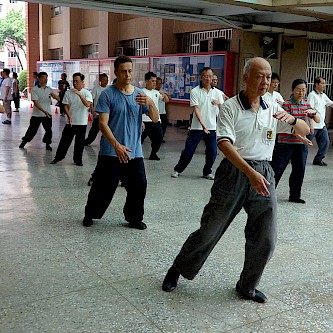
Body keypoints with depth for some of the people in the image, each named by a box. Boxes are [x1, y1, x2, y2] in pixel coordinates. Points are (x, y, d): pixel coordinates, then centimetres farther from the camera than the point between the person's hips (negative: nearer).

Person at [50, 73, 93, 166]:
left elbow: (87, 104, -22)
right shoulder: (68, 93, 1)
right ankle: (58, 157, 19)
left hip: (82, 123, -1)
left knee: (80, 143, 5)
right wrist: (69, 116, -14)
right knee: (65, 140, 6)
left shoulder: (87, 93, -5)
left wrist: (79, 94, -32)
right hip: (70, 122, 2)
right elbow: (66, 106, 1)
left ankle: (78, 159, 19)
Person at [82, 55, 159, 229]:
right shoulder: (107, 94, -6)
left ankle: (134, 218, 22)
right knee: (104, 187, 4)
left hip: (135, 152, 4)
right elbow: (103, 123, -12)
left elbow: (155, 119, 2)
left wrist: (150, 103, -19)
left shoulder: (140, 94, 7)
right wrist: (117, 146, -24)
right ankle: (90, 215, 28)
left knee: (139, 186, 2)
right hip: (111, 152, -4)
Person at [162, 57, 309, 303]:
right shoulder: (230, 108, -5)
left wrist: (291, 119, -9)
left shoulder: (273, 109, 11)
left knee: (266, 239, 5)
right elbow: (224, 144, -18)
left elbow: (306, 131, 15)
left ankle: (247, 286, 27)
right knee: (209, 231, 3)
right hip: (234, 172, -4)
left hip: (264, 174, 5)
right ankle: (178, 270, 26)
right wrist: (250, 173, -29)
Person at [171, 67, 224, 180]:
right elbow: (196, 109, -13)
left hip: (212, 127, 3)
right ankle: (177, 169, 19)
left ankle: (207, 172, 22)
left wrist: (218, 103, -22)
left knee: (212, 152, 2)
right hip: (197, 127, -3)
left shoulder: (217, 92, 6)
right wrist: (203, 125, -25)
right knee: (188, 150, 1)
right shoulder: (195, 92, -4)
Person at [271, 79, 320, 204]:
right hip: (285, 143, -6)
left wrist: (314, 112, -16)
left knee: (299, 170, 11)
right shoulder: (286, 104, -8)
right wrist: (300, 136, -27)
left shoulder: (306, 104, 10)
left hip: (301, 144, 6)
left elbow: (318, 120, 6)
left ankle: (294, 196, 24)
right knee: (276, 169, -2)